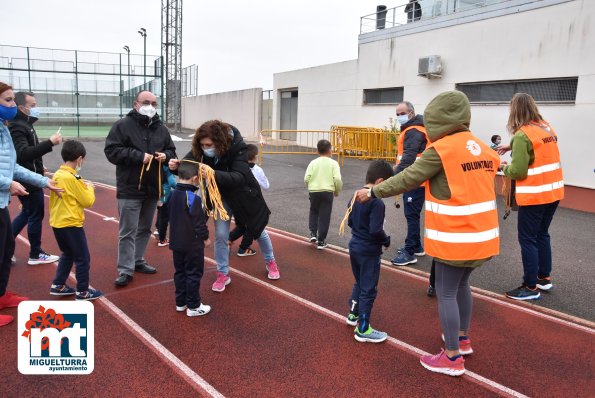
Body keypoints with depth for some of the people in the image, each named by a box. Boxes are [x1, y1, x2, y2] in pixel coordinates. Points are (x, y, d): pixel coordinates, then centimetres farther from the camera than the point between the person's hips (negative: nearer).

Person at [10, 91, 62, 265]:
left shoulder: (24, 124, 13)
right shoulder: (17, 127, -19)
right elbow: (23, 153, -32)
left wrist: (37, 166, 18)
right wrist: (50, 143, -39)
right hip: (28, 181, -10)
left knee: (26, 213, 20)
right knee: (36, 215, 1)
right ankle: (36, 254, 14)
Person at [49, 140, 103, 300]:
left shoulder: (56, 175, 6)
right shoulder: (74, 178, -18)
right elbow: (88, 201, -13)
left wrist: (82, 186, 13)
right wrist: (90, 188, 3)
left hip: (57, 223, 9)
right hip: (71, 224, -9)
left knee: (67, 254, 23)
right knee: (83, 258, 3)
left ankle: (58, 285, 28)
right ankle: (82, 292, 9)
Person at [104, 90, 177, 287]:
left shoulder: (161, 128, 9)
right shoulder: (122, 125, -6)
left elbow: (171, 151, 17)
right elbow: (112, 151, -13)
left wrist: (165, 155, -7)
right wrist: (139, 156, -21)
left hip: (153, 188, 6)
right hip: (130, 189, -5)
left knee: (145, 229, 17)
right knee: (128, 231, -1)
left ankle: (138, 261, 32)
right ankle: (125, 270, 7)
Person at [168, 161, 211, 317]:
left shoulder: (173, 194, 3)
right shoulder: (193, 198, -22)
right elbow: (199, 222, -19)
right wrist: (205, 237, -5)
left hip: (176, 242, 8)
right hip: (193, 244, -8)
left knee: (180, 272, 18)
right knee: (194, 274, 4)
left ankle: (180, 302, 28)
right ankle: (193, 306, 12)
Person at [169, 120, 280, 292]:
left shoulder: (237, 147, -34)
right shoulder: (202, 148, -21)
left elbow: (239, 177, -44)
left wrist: (214, 174, -59)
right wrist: (176, 165, -46)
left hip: (242, 192, -2)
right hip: (220, 194, 2)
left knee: (259, 230, 14)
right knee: (220, 235, -2)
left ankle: (270, 262, 39)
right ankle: (223, 274, 17)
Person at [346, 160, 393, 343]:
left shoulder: (355, 197, 3)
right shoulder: (377, 203, -23)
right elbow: (376, 230, -27)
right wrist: (386, 240, -9)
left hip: (354, 247, 8)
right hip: (369, 252, -8)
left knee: (359, 283, 26)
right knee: (368, 290, 4)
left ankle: (353, 314, 40)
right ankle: (363, 330, 13)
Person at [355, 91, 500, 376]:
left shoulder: (441, 149, -15)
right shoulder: (482, 148, 8)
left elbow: (408, 179, -13)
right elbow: (475, 182, 13)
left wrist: (373, 192, -4)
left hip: (455, 238, -8)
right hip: (480, 234, 8)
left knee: (446, 294, 4)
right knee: (461, 285, 24)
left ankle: (452, 358, 14)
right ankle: (462, 339, 40)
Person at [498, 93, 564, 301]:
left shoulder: (522, 134, -17)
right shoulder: (547, 128, 7)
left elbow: (518, 171, -20)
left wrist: (504, 167, 0)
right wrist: (512, 146, 19)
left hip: (534, 195, -8)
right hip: (553, 191, 8)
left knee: (527, 239, 1)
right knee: (542, 235, 20)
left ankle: (531, 287, 8)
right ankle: (544, 277, 30)